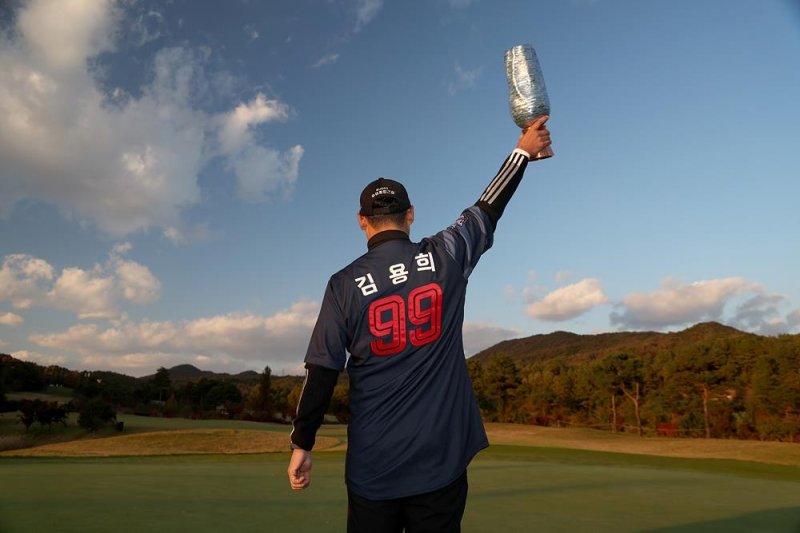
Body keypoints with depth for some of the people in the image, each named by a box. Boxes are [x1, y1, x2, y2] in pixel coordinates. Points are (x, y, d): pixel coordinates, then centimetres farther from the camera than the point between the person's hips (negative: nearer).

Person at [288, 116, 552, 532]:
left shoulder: (345, 284, -6)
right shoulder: (445, 257, -3)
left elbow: (321, 372, -5)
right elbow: (487, 211, 13)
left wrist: (301, 444, 7)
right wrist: (523, 150, 28)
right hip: (440, 459, 1)